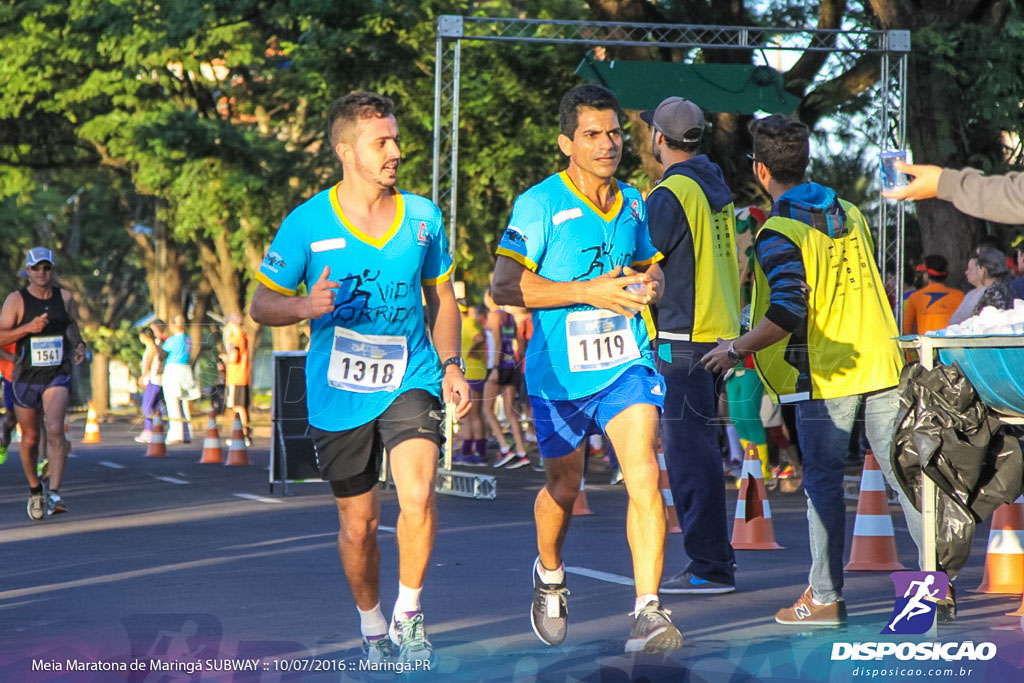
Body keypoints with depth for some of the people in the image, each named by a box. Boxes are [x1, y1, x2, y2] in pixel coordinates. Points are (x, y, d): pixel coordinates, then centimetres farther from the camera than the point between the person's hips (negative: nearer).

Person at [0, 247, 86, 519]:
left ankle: (54, 494, -26)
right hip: (25, 379, 0)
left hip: (57, 377, 0)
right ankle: (34, 489, 33)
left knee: (55, 430, -22)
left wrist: (79, 346, 4)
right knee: (30, 440, 9)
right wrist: (29, 328, -24)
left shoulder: (64, 297, 5)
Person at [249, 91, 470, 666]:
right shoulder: (307, 223, -5)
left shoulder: (423, 216, 3)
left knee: (418, 496, -21)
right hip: (338, 394, -1)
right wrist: (307, 306, -20)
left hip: (411, 381, 1)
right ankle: (372, 625, 31)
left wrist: (452, 365, 5)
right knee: (359, 523, 7)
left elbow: (441, 296, 17)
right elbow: (261, 304, 0)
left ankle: (408, 614, 0)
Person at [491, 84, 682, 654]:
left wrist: (649, 284, 0)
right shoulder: (540, 203, -10)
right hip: (559, 370, -2)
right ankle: (550, 575, 45)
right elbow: (504, 286, -17)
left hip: (626, 363, 3)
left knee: (644, 473, -17)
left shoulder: (633, 203, 8)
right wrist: (588, 292, -22)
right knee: (565, 486, 13)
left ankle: (648, 612, -19)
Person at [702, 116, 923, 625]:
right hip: (880, 362, 5)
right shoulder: (849, 213, 10)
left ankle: (826, 597, 8)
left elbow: (787, 314, -23)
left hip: (825, 373, -5)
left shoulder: (779, 234, -13)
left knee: (823, 482, 4)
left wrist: (736, 349, -9)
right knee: (903, 472, 5)